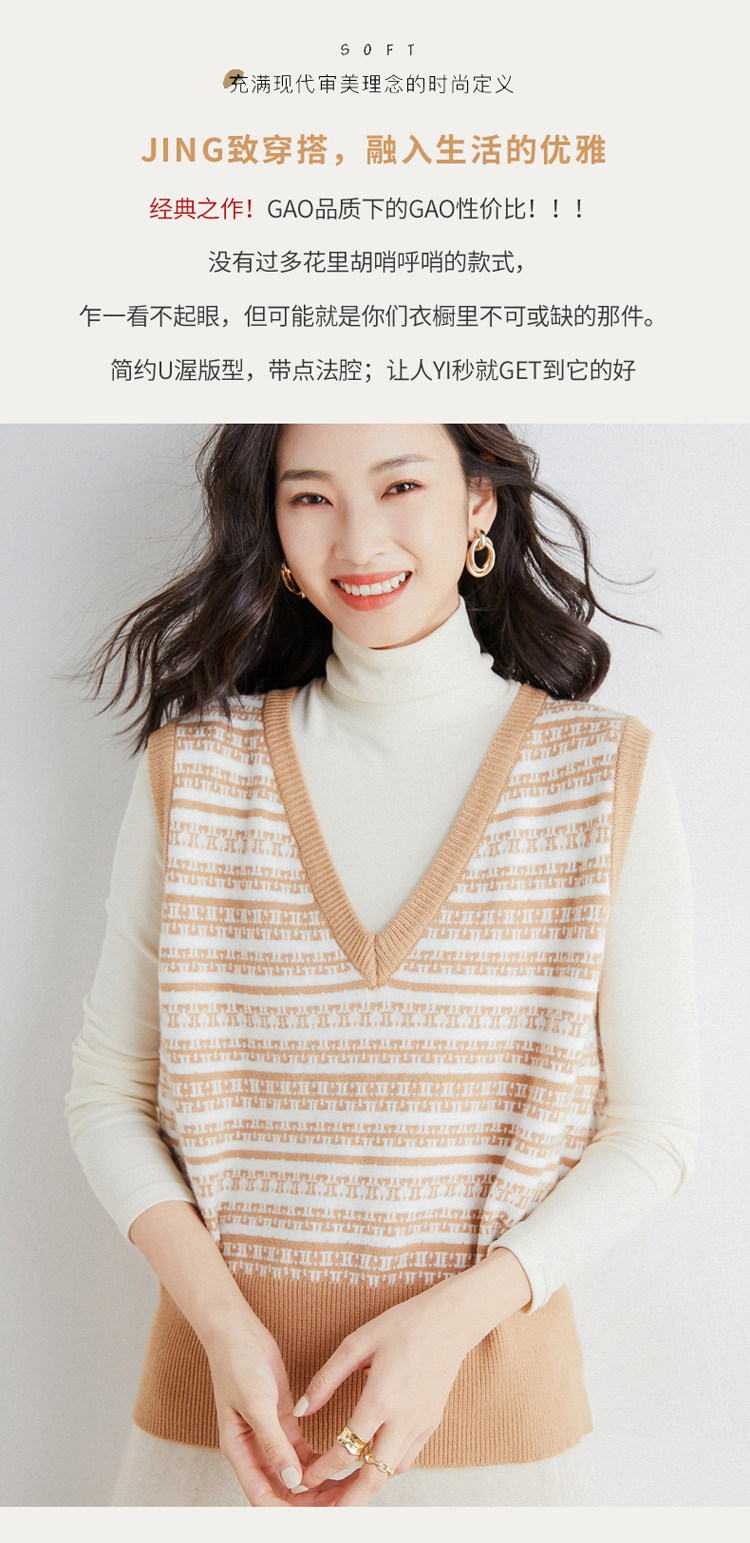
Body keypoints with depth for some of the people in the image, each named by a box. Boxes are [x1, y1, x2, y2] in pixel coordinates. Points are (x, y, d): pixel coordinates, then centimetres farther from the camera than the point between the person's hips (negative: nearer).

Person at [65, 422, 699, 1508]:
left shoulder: (609, 775, -6)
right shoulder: (192, 766, -3)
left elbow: (651, 1127, -4)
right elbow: (111, 1092, 1)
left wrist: (455, 1315, -15)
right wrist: (222, 1319, -12)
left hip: (489, 1370, 0)